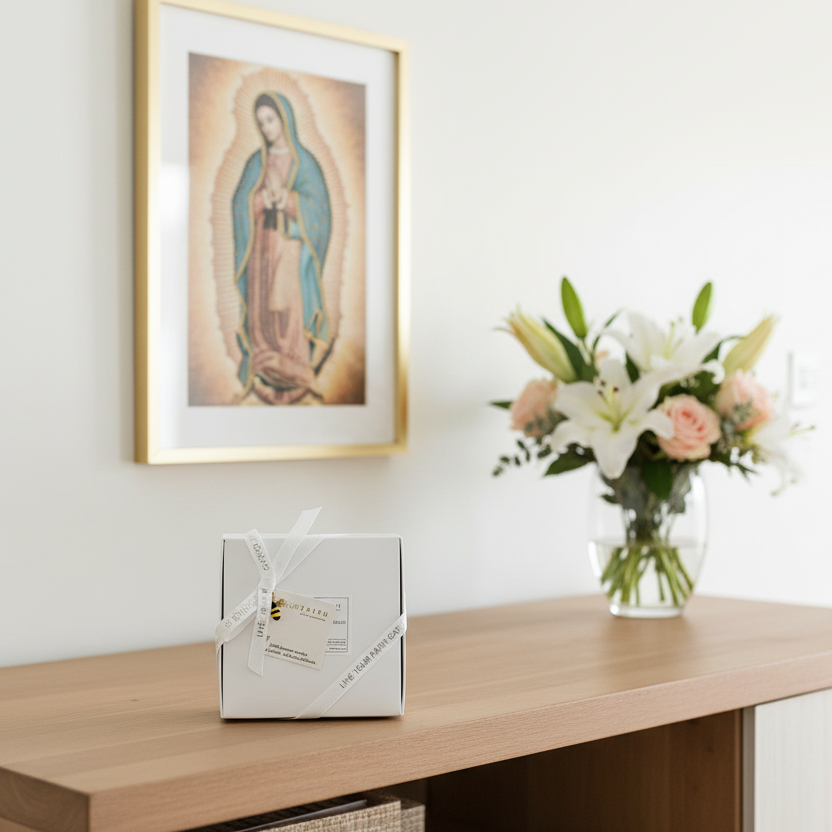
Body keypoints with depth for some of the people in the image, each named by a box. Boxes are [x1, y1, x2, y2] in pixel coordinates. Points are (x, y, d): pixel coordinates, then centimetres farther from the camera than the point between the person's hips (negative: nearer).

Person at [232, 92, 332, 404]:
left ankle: (295, 379, -3)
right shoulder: (257, 161, 11)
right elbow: (241, 202, 1)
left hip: (291, 245, -4)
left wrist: (287, 198, -21)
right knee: (261, 307, 0)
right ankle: (266, 378, 4)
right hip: (261, 244, 4)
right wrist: (263, 199, -18)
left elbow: (317, 207, -7)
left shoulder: (304, 162, 0)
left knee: (288, 307, -9)